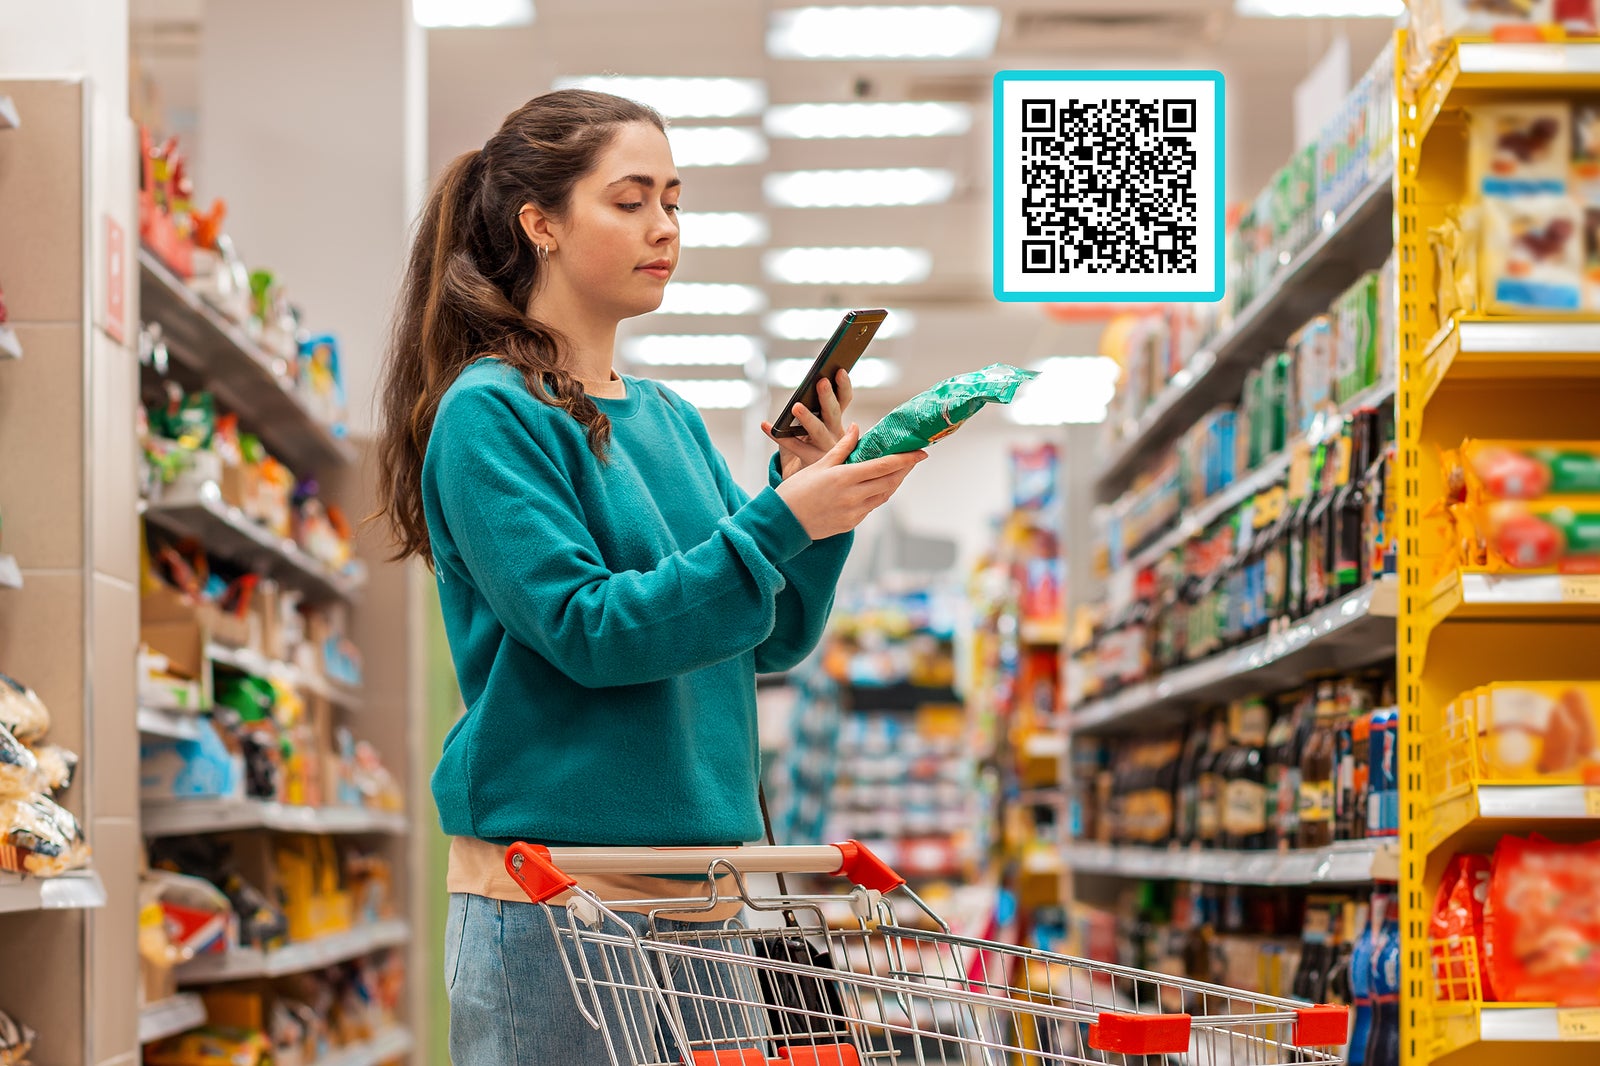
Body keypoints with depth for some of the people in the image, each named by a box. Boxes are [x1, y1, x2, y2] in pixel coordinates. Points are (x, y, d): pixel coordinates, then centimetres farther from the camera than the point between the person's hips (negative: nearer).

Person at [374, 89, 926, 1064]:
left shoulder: (672, 421, 15)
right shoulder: (489, 414, -7)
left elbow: (775, 640, 12)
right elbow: (588, 632, -16)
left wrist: (812, 489, -4)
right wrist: (779, 525, -20)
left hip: (700, 887, 7)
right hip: (552, 892, -7)